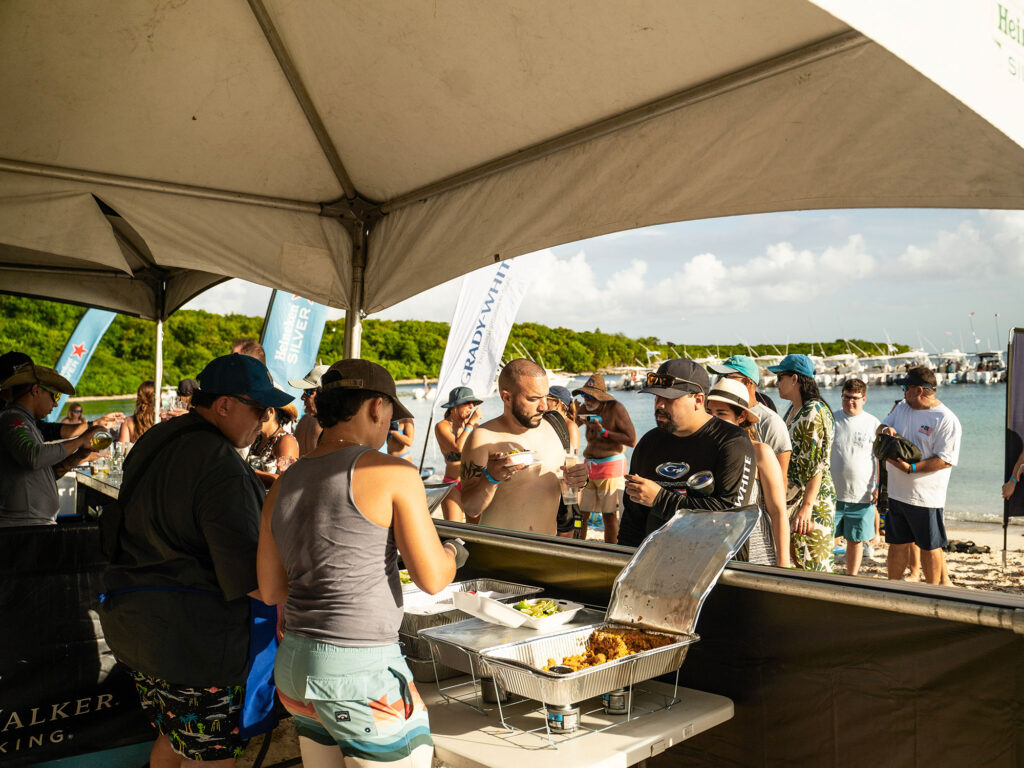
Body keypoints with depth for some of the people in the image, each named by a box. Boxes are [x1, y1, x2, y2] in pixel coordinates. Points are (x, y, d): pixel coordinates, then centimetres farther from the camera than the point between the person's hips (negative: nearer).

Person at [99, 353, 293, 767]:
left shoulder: (154, 441, 8)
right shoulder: (221, 465, -23)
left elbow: (120, 527, 21)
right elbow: (248, 576, -25)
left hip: (132, 622, 10)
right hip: (191, 636, -9)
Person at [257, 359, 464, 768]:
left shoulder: (282, 486, 7)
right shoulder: (391, 472, -11)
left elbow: (270, 589, 13)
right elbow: (433, 579, -11)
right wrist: (453, 551, 10)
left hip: (292, 666, 7)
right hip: (359, 672, -7)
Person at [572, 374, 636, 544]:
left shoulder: (616, 408, -12)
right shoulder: (586, 409, 7)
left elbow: (632, 440, -16)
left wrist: (603, 431, -20)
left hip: (611, 466, -6)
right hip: (588, 465, 6)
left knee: (609, 515, -2)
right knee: (581, 512, 4)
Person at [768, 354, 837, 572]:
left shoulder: (815, 412, -15)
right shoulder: (792, 410, 14)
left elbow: (817, 464, -21)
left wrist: (807, 506, -25)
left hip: (813, 498, -10)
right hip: (791, 497, 10)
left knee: (813, 566, -4)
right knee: (794, 561, 13)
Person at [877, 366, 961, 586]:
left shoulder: (946, 419, -13)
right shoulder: (902, 408, 9)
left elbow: (945, 460, -17)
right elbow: (880, 427, 18)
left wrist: (911, 468, -25)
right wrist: (885, 429, -6)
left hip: (925, 497, -6)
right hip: (896, 492, 6)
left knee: (929, 547, 8)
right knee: (897, 544, 15)